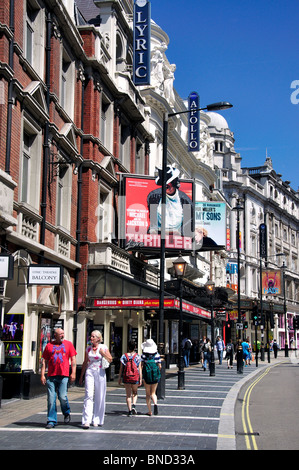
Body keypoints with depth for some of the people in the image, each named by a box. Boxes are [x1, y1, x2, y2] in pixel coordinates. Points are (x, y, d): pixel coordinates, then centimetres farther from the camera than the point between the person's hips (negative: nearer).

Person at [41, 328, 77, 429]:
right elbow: (44, 361, 11)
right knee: (51, 399, -1)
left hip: (63, 375, -1)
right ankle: (51, 421, 7)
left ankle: (67, 413, 21)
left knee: (62, 397, -7)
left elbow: (73, 359, 8)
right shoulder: (49, 345, 11)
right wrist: (42, 375, 4)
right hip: (51, 376, 1)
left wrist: (73, 373, -1)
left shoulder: (68, 344, 10)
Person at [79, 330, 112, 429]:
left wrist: (103, 353, -12)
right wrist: (81, 376, 17)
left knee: (99, 397, 2)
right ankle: (86, 420, -17)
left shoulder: (103, 347, 3)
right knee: (89, 395, -12)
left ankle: (97, 420, 14)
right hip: (89, 372, 1)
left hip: (100, 372, -1)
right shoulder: (88, 348, 11)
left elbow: (110, 360, 2)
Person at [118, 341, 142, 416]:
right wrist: (140, 379, -1)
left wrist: (119, 378, 7)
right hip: (135, 377, 0)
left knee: (128, 395, 9)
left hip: (126, 377, 0)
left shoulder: (124, 356, -3)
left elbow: (121, 368, -1)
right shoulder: (137, 356, -4)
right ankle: (133, 405, -5)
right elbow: (139, 369, -5)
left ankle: (130, 410, 7)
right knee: (135, 393, 19)